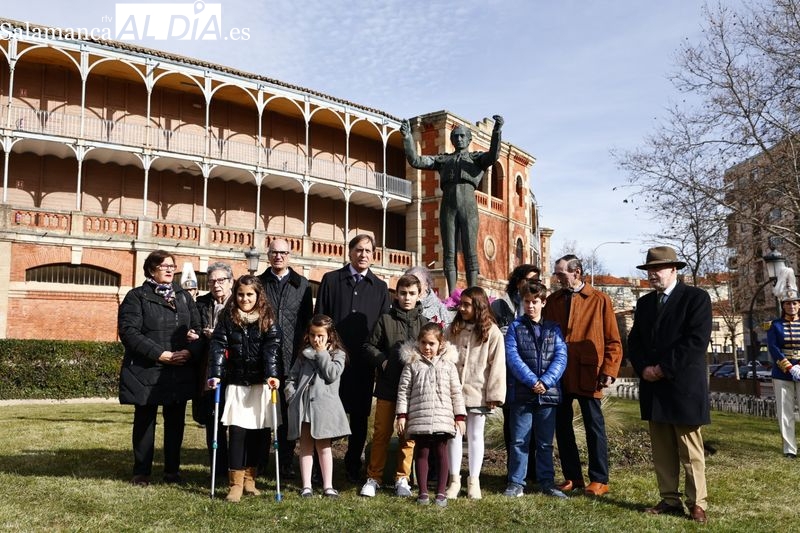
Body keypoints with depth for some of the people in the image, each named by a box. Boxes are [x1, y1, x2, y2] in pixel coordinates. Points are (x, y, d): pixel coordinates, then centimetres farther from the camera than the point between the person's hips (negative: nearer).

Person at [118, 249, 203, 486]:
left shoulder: (184, 296, 13)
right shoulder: (137, 296, -1)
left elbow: (198, 328, 10)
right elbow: (129, 332, -12)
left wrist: (191, 351, -11)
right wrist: (160, 354, -18)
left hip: (180, 372, 4)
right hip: (146, 372, -4)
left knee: (175, 422, 9)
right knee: (144, 421, 6)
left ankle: (172, 470, 20)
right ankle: (141, 472, 17)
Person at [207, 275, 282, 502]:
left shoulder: (267, 320, 0)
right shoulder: (227, 318, 2)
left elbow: (272, 348, -10)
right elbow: (218, 346, -6)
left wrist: (272, 374, -24)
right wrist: (215, 374, -19)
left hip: (261, 384, 1)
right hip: (236, 383, 0)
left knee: (257, 432, 6)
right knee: (237, 432, -4)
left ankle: (249, 478, 20)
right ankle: (236, 482, 2)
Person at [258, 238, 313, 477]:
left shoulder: (302, 284, 8)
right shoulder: (258, 283, 8)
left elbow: (308, 320, 6)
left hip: (292, 359, 0)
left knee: (288, 412, 6)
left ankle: (287, 463, 16)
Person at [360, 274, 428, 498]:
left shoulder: (424, 323, 5)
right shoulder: (385, 319, 3)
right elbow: (370, 345, 5)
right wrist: (383, 361, -9)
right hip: (387, 386, -1)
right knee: (381, 432, 5)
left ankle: (402, 478, 19)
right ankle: (374, 477, 16)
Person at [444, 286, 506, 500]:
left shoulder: (492, 332, -5)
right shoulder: (452, 330, 6)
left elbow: (497, 365, -7)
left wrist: (494, 395, -10)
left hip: (478, 393, -3)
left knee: (475, 436, 9)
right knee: (454, 435, 8)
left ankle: (474, 481, 20)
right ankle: (454, 479, 19)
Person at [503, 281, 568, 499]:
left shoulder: (553, 329, 9)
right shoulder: (515, 327, 3)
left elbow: (561, 357, -1)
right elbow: (512, 357, -7)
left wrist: (545, 382, -15)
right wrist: (532, 381, -16)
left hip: (549, 392, 2)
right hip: (521, 393, -2)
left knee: (545, 442, 12)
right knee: (519, 440, 4)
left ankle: (547, 482, 22)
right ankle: (516, 483, 12)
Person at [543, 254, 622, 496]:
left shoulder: (599, 300, -1)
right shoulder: (553, 300, 10)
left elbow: (613, 341, -1)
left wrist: (609, 371, -10)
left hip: (588, 374, -4)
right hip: (559, 374, 4)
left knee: (594, 426, 3)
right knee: (561, 425, 9)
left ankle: (599, 480, 14)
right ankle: (572, 476, 21)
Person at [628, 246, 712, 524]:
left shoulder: (696, 297, -5)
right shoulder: (644, 303, 15)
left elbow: (697, 340, -15)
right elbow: (634, 341, 13)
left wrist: (664, 369, -15)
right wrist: (643, 368, -5)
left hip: (684, 386, -6)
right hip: (653, 388, 6)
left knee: (690, 450, 1)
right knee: (662, 450, 10)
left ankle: (697, 504, 11)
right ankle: (670, 500, 18)